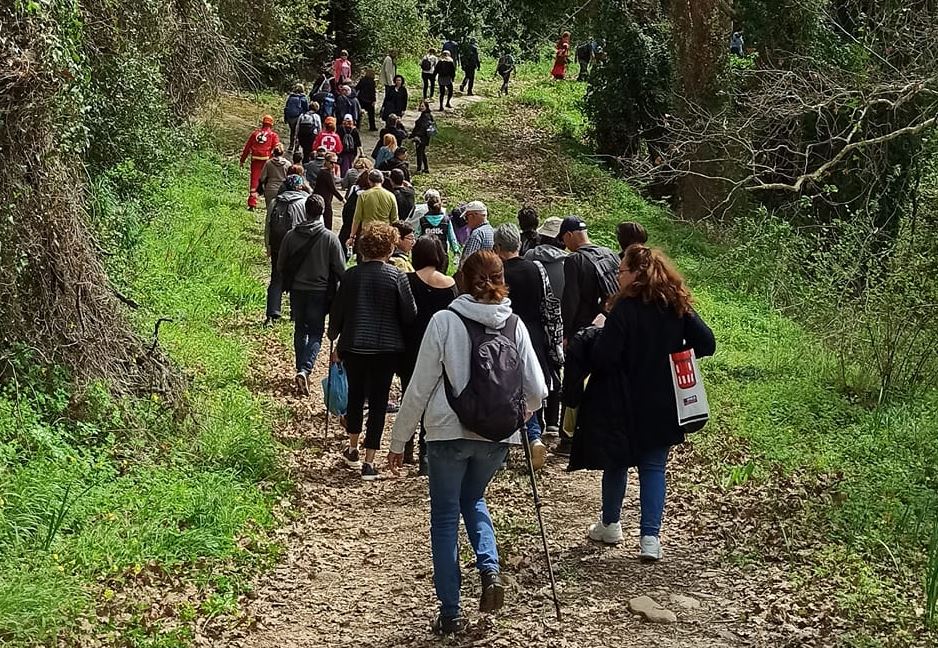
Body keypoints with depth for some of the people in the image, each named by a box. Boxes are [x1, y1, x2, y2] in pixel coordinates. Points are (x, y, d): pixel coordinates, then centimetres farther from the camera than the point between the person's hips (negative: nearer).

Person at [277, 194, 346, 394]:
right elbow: (340, 269, -8)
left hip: (297, 291, 2)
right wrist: (336, 288, 10)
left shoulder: (291, 236, -4)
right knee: (316, 334, 3)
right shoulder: (330, 238, -12)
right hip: (320, 293, -2)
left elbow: (281, 266, 3)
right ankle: (305, 370, -16)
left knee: (300, 331, 18)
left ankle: (301, 369, 22)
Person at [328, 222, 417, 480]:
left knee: (355, 395, 20)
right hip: (386, 348, -3)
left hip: (353, 346, 3)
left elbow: (337, 311, 5)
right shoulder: (397, 276, -9)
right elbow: (410, 314, -7)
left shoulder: (351, 275, -1)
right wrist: (403, 336, 13)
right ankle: (369, 462, 3)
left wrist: (334, 336, 20)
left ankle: (352, 450, 32)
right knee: (379, 401, 4)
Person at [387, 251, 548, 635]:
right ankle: (490, 569, 4)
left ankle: (450, 612, 12)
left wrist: (399, 440, 2)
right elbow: (537, 391, -1)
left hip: (449, 432, -3)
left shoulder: (444, 321, -8)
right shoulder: (514, 325, -1)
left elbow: (419, 387, -7)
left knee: (445, 517, 11)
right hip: (497, 436, 3)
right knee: (473, 500, 27)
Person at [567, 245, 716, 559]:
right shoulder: (678, 306, -2)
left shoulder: (624, 309, -18)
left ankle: (610, 525, 31)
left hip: (623, 405, -4)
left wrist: (593, 335, -4)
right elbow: (707, 344, -1)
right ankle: (650, 537, -1)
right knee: (654, 467, 8)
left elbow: (603, 358, -22)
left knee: (616, 462, 15)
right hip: (662, 404, 4)